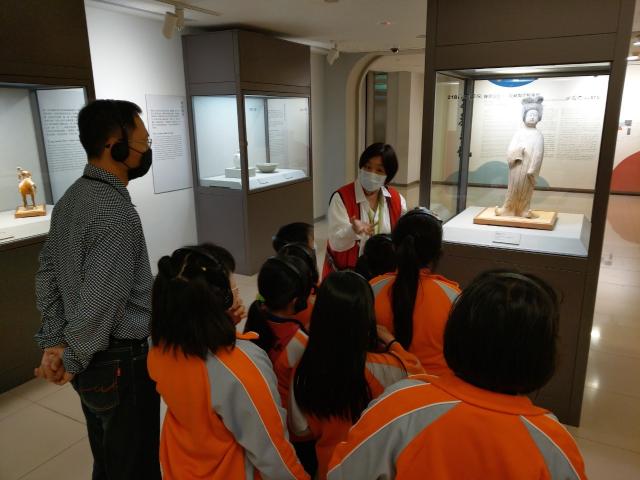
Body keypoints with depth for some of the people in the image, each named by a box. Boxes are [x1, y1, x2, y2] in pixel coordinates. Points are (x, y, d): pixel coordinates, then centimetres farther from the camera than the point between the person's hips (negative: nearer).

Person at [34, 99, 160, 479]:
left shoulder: (72, 198, 4)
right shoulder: (115, 211, -25)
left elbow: (48, 273, 8)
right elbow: (101, 302, -27)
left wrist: (54, 342, 6)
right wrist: (73, 362, -11)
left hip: (94, 361, 9)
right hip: (122, 361, -9)